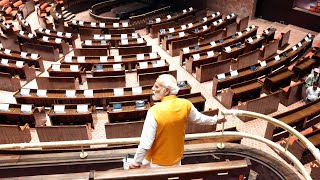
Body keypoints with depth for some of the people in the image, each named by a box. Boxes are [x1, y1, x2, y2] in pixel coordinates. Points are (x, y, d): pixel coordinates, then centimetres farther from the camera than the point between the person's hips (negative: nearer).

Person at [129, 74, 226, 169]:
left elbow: (145, 144, -26)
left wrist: (136, 162, -11)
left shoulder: (155, 111, -31)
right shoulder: (185, 104, -15)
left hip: (157, 162, -4)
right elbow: (199, 118, 6)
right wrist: (215, 120, 26)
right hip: (176, 157, 5)